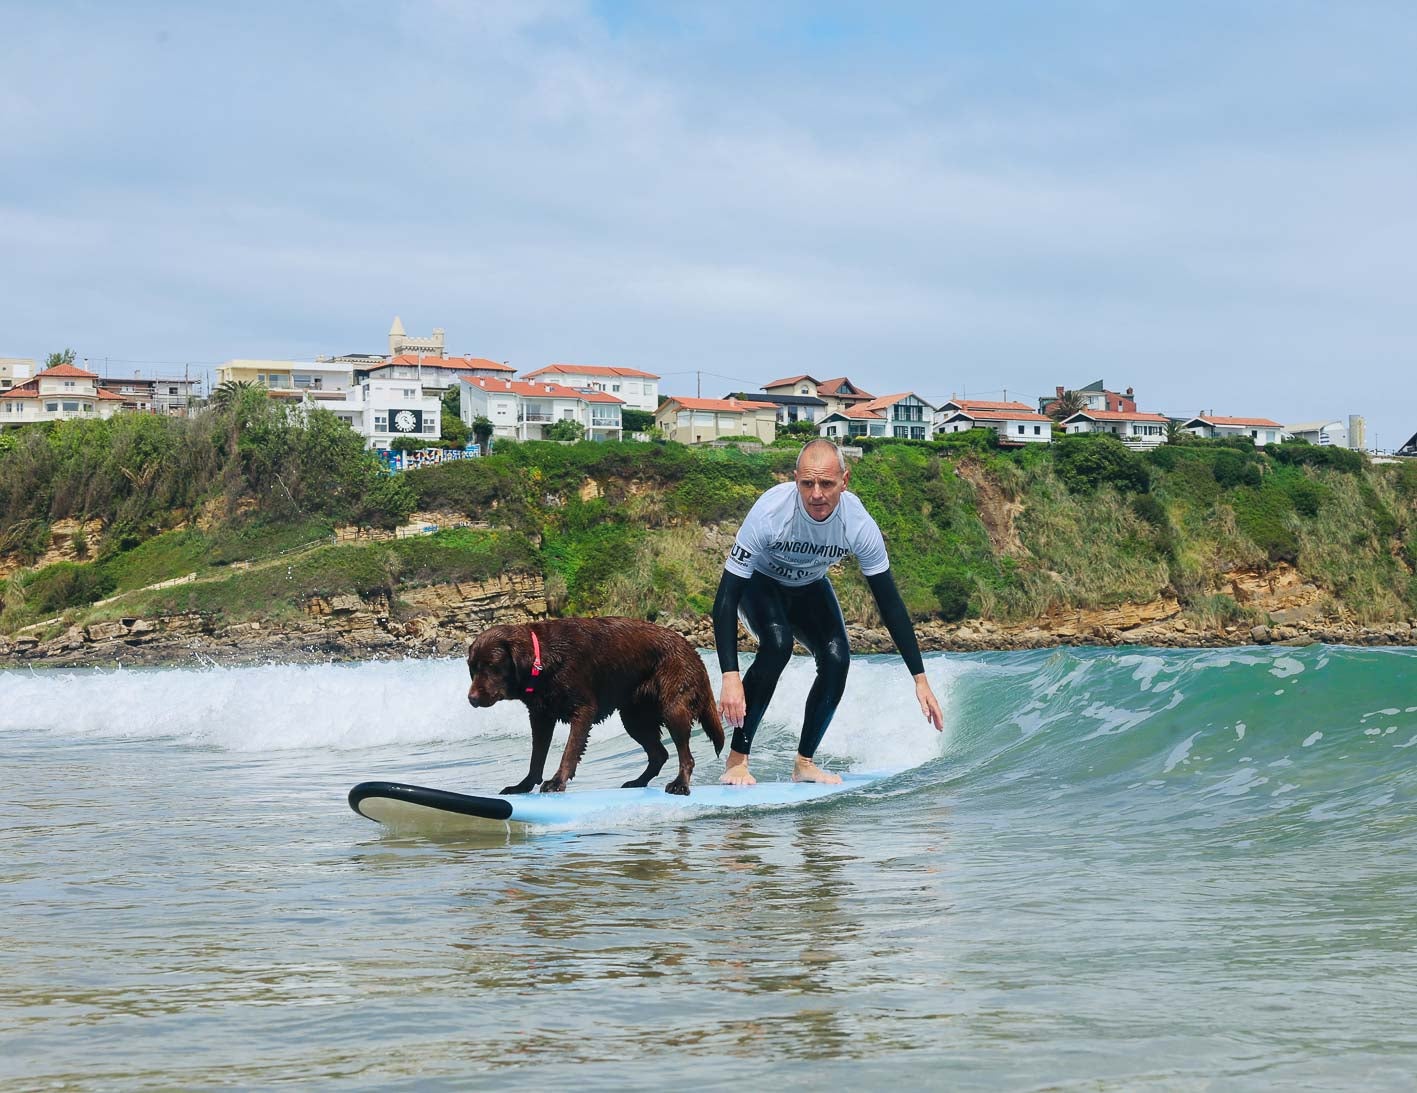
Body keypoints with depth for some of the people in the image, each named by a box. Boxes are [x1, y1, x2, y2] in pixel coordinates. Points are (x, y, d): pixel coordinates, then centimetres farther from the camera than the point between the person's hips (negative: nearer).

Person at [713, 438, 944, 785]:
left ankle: (803, 763, 1)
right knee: (777, 644, -31)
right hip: (759, 582, -3)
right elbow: (726, 597, -37)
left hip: (810, 587, 3)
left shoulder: (859, 524, -30)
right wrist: (730, 677, -46)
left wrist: (920, 678, -20)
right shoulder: (770, 512, -39)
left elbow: (889, 602, -19)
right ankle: (737, 759, -23)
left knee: (837, 660, -18)